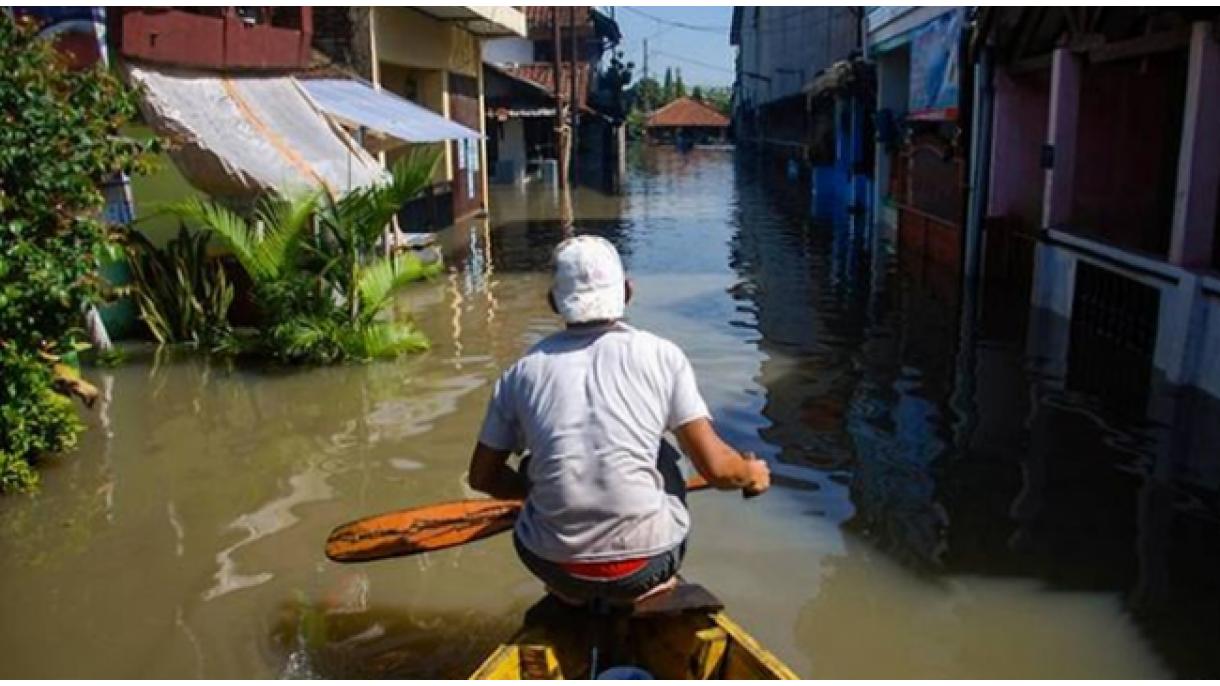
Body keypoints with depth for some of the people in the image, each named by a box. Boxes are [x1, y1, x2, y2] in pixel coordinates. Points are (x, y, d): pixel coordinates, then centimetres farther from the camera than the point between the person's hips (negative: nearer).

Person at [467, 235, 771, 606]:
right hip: (645, 565, -1)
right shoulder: (661, 356, -4)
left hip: (553, 567, 1)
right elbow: (715, 467, -7)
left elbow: (482, 477, 8)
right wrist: (752, 474, 16)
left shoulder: (523, 370, 0)